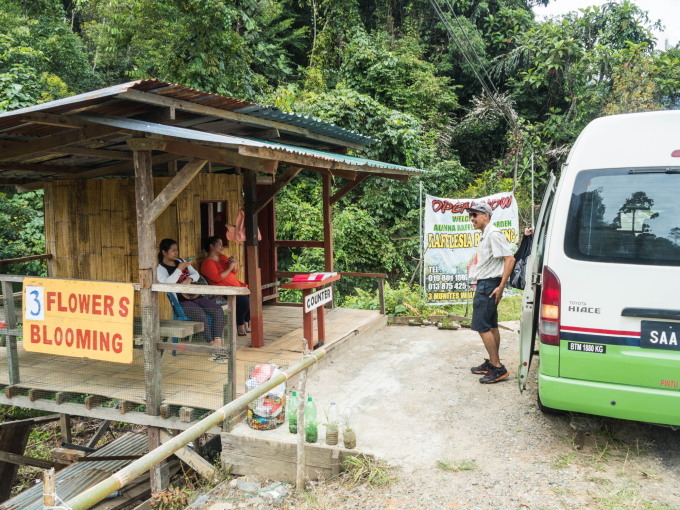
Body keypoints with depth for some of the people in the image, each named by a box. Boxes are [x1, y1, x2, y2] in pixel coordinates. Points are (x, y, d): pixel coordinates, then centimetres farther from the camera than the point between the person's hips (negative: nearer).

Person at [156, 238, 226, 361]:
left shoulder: (181, 261, 20)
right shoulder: (160, 269, 1)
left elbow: (196, 274, 19)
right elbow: (167, 283, -19)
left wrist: (189, 279, -3)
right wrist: (180, 269, -16)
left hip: (196, 296, 6)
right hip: (182, 301, -6)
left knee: (218, 310, -20)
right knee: (201, 315, -34)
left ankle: (217, 343, -29)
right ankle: (212, 344, -25)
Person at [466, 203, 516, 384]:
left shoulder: (493, 234, -15)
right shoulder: (484, 236, 16)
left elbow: (510, 259, -21)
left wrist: (501, 287, -22)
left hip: (489, 285, -10)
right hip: (484, 284, 10)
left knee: (482, 326, -9)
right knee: (491, 326, 14)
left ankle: (498, 369, -4)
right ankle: (492, 364, 23)